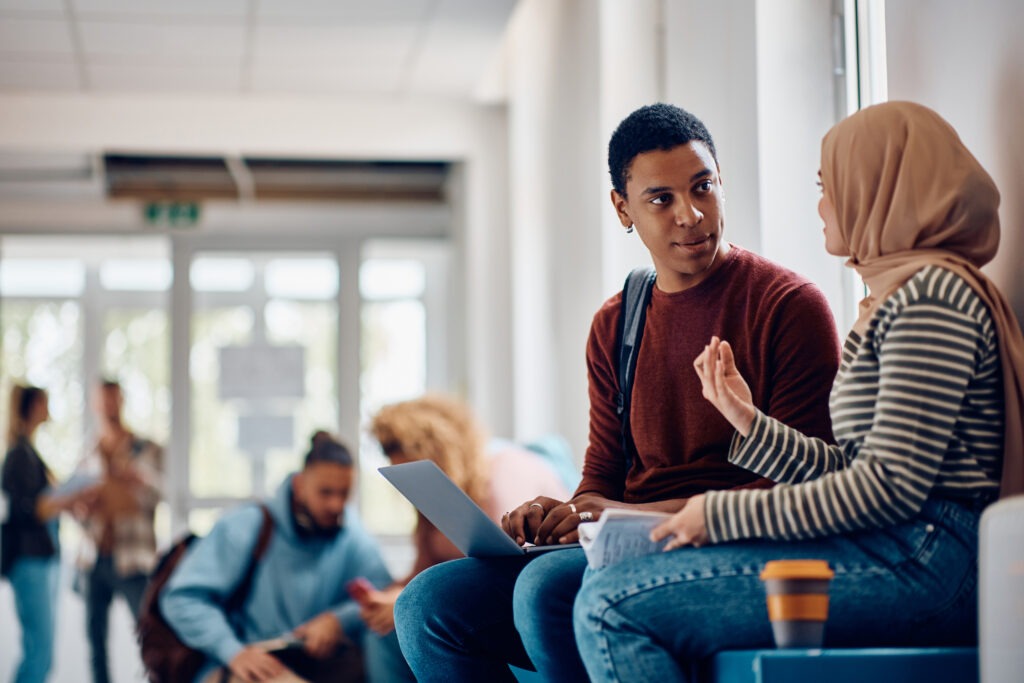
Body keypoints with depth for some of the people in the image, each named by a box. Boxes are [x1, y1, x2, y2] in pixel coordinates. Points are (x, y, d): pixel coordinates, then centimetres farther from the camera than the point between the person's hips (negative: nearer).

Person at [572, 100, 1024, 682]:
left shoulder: (931, 293, -10)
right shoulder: (895, 297, 24)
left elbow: (889, 486, -18)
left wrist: (723, 514, -12)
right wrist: (748, 420, 12)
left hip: (920, 564, -10)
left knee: (613, 607, -18)